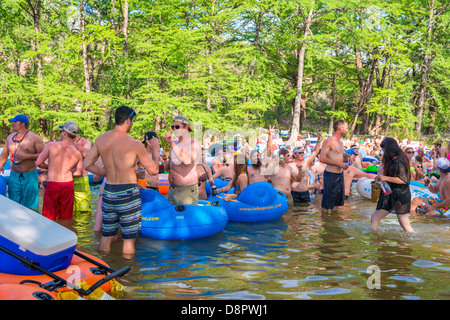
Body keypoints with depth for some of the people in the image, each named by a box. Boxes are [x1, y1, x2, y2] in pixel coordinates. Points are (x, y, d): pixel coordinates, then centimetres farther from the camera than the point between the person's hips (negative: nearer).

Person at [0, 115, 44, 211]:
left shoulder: (34, 138, -4)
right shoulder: (10, 137, 13)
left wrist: (26, 156, -19)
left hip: (30, 176, -5)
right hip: (14, 176, 5)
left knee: (30, 206, -4)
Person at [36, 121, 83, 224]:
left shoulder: (51, 145, -5)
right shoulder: (77, 154, 1)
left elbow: (38, 163, -4)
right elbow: (79, 173, 4)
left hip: (52, 185, -2)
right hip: (68, 185, 2)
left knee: (49, 219, 9)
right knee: (66, 218, 12)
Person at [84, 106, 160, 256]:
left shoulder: (101, 139, 1)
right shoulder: (134, 144, -14)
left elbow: (87, 164, 6)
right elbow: (153, 170, -7)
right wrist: (155, 149, 8)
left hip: (108, 192, 6)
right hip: (127, 193, -6)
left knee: (106, 235, 17)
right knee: (129, 238, 5)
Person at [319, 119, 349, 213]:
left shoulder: (340, 143, 15)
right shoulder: (328, 141, -12)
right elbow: (322, 158, -20)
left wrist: (344, 165, 6)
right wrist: (339, 164, -20)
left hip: (340, 174, 9)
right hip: (331, 174, -9)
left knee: (337, 202, 15)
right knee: (327, 205, -2)